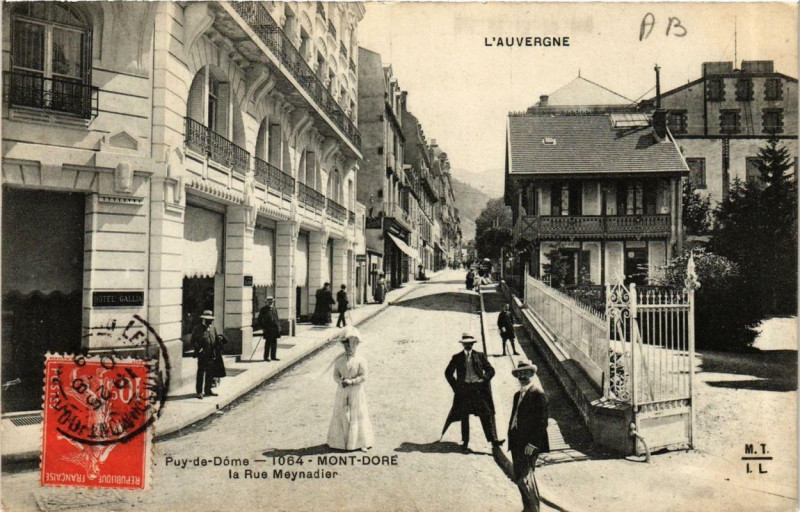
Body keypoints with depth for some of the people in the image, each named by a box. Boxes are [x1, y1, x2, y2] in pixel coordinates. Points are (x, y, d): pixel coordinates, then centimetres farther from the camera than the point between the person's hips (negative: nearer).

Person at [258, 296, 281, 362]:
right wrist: (262, 328, -11)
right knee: (268, 343, -3)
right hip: (268, 329, -6)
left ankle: (273, 356, 17)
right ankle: (266, 357, 5)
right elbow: (260, 319, -6)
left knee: (274, 343, 8)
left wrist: (279, 326, 11)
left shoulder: (274, 309, 16)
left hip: (275, 329, 6)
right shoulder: (264, 309, -4)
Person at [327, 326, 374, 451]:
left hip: (356, 391, -2)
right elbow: (336, 374, -1)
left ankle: (360, 441, 14)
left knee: (357, 416, 4)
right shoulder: (339, 360, 0)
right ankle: (341, 440, 21)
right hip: (342, 391, 3)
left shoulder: (360, 360, -9)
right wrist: (340, 381, -21)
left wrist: (351, 381, -22)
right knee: (341, 414, 8)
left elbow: (363, 376, -11)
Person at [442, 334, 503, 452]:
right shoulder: (457, 358, 6)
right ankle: (465, 443, 14)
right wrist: (455, 385, 4)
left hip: (479, 388, 0)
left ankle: (493, 440, -5)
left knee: (486, 415, -6)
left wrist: (483, 380, -6)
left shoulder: (480, 356, 6)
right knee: (464, 417, 6)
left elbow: (491, 370, 8)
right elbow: (448, 373, 14)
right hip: (464, 389, 1)